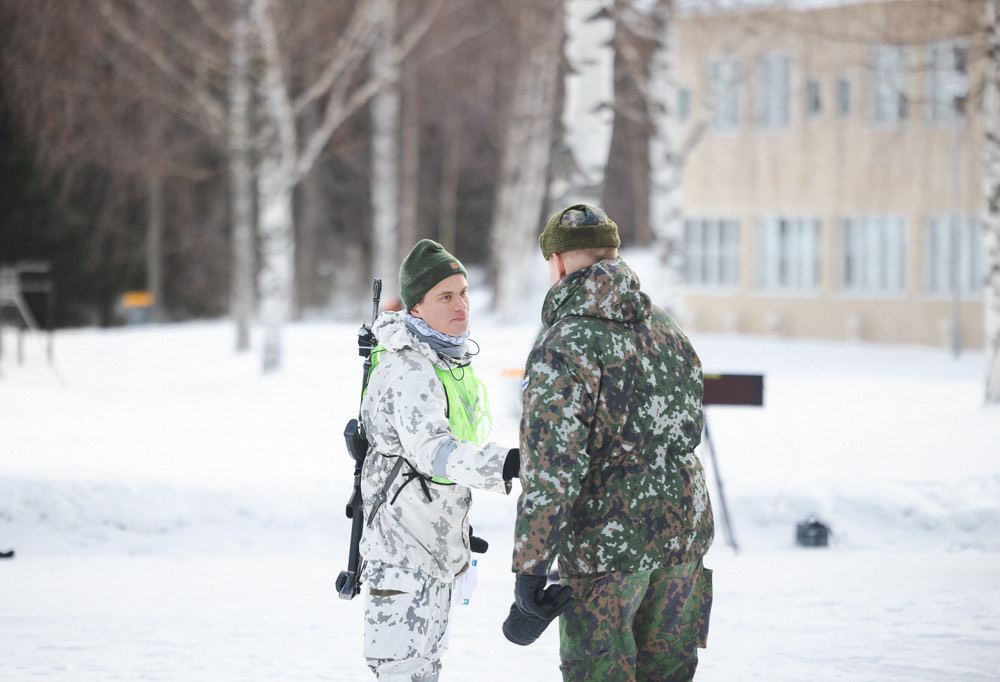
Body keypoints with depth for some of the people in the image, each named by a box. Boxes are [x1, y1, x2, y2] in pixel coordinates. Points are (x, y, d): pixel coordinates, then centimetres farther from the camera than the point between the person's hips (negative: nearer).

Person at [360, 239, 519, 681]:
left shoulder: (450, 359, 10)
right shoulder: (407, 370, -22)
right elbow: (429, 450, -37)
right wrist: (503, 465, -51)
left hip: (437, 543, 10)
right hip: (402, 548, -10)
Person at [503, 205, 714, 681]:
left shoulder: (563, 346, -15)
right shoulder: (668, 332, 10)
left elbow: (550, 468, -21)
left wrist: (529, 568, -18)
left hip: (607, 540, -7)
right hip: (685, 531, 7)